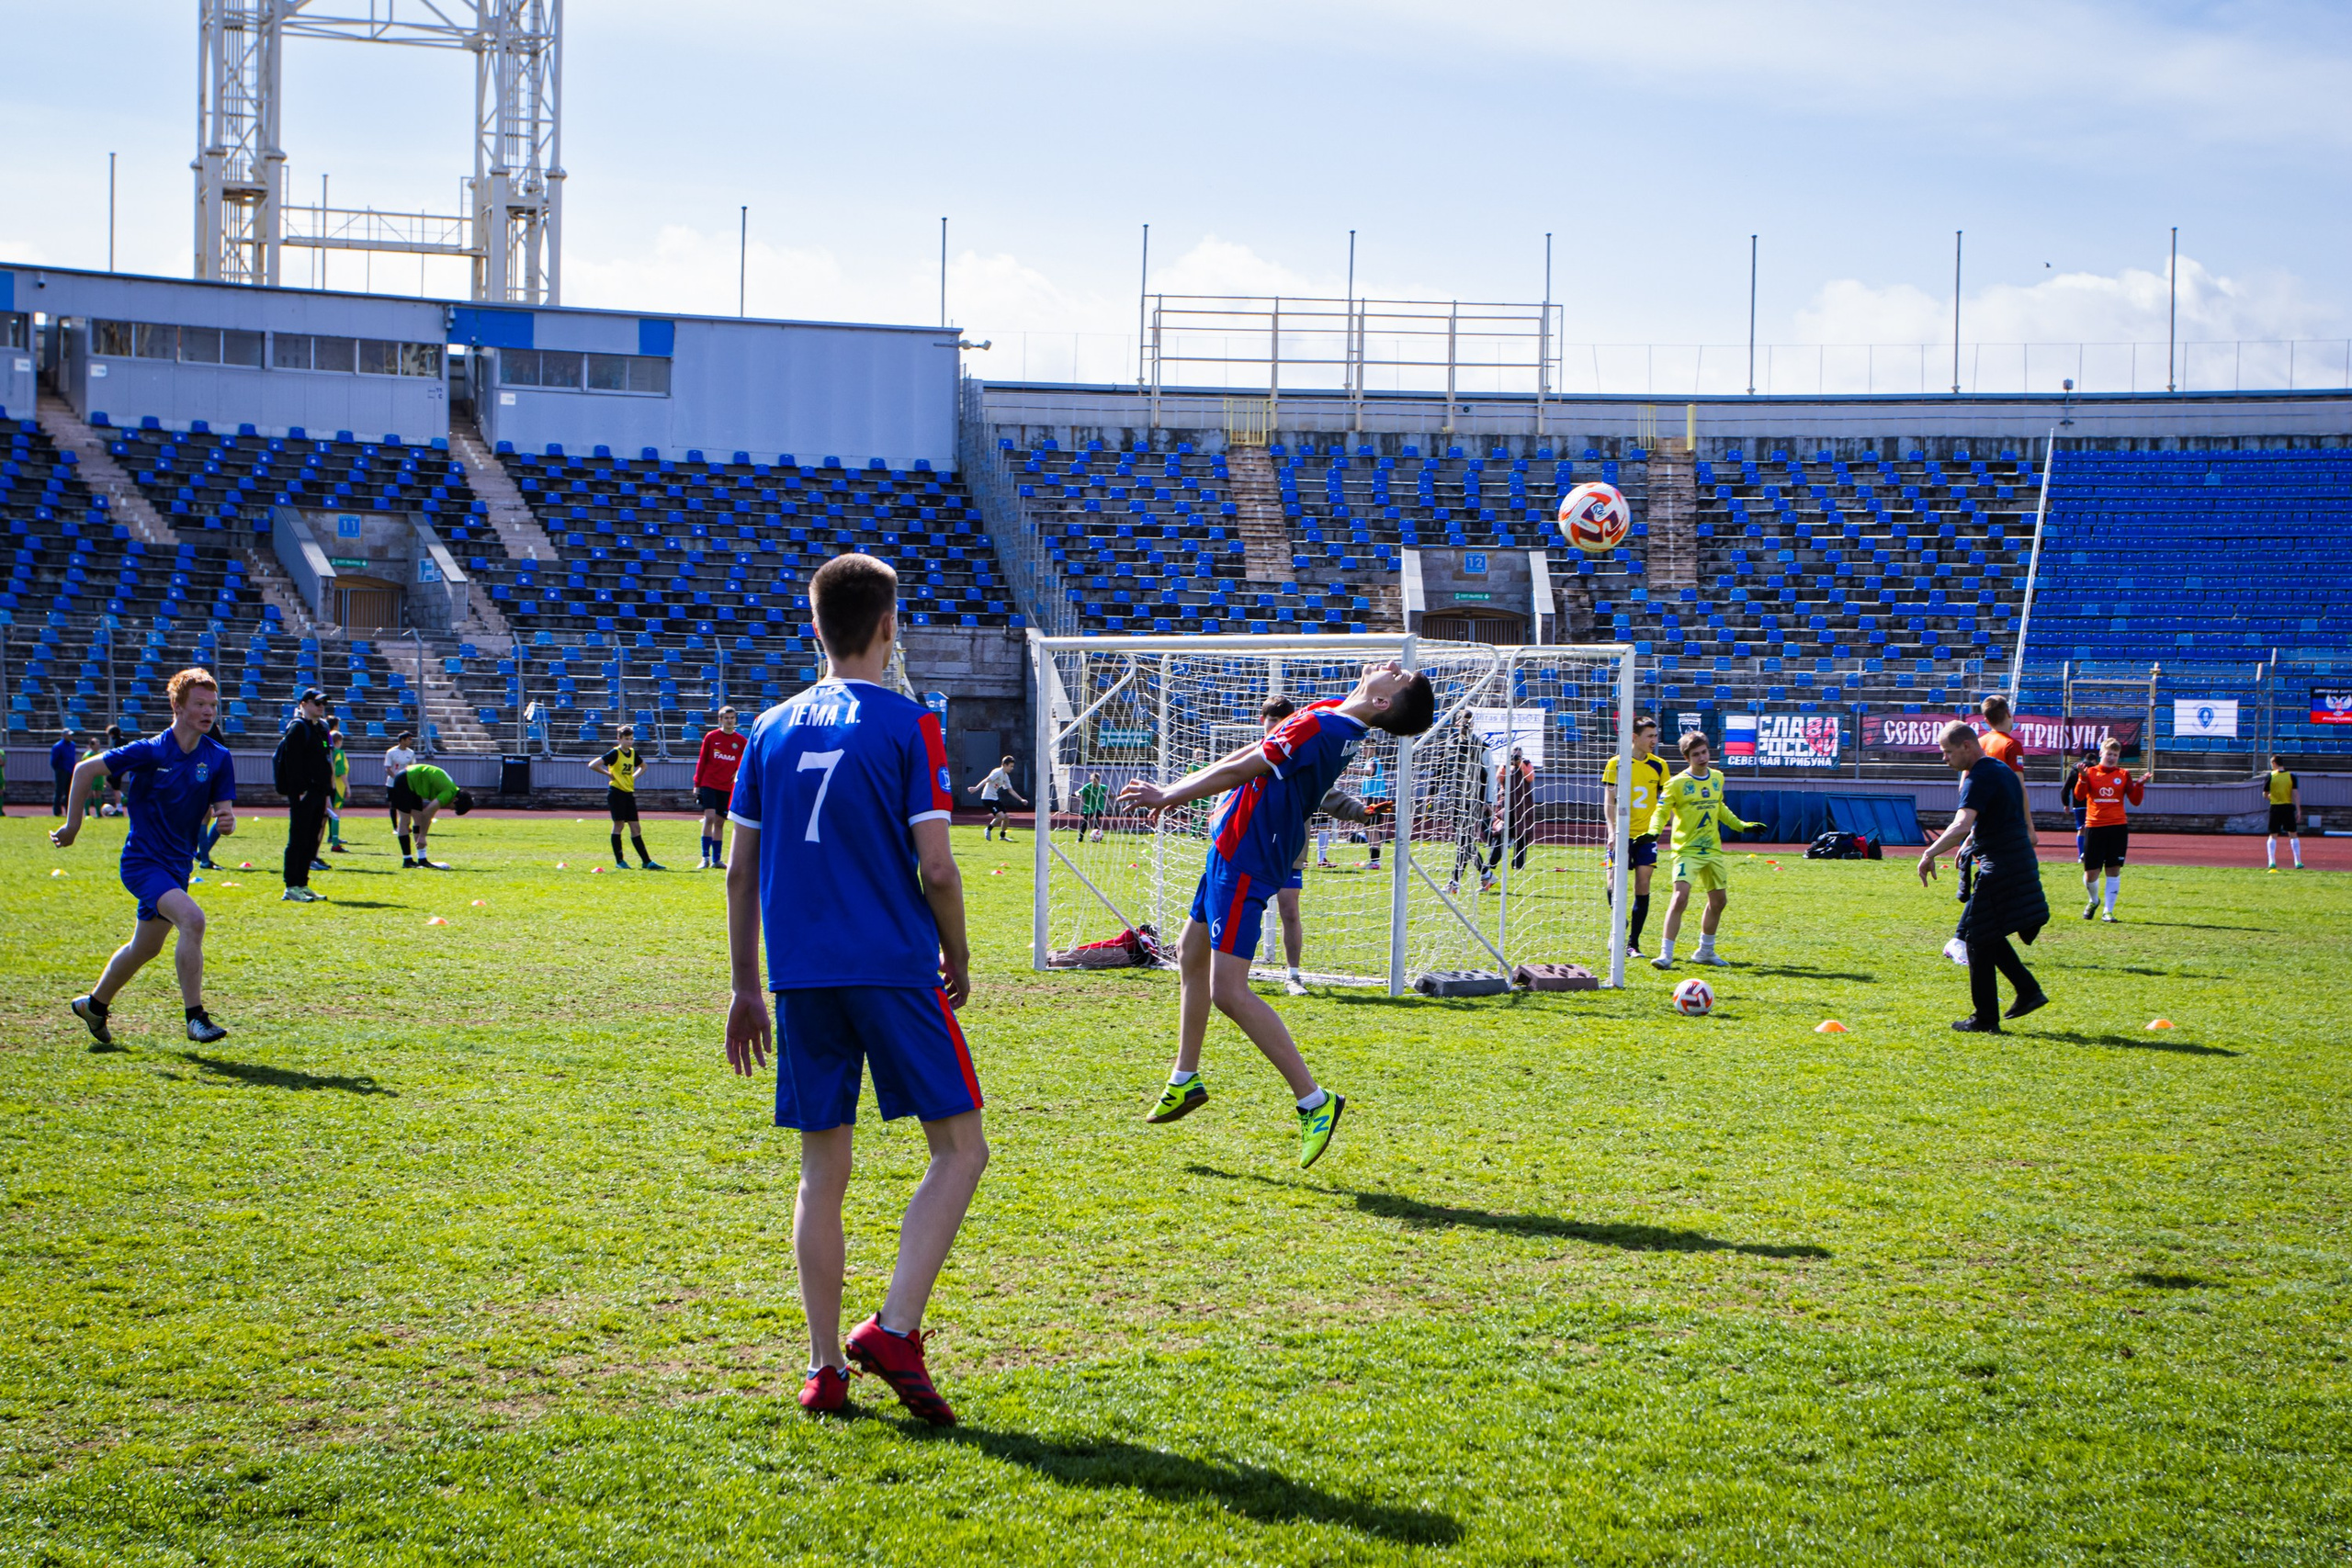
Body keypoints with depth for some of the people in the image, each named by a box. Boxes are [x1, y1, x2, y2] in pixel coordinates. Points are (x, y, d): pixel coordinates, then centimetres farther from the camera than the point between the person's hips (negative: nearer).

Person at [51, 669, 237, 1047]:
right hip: (143, 860, -7)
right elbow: (85, 770, -9)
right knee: (192, 919, -27)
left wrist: (226, 819, -25)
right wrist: (72, 827, -4)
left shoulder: (218, 757, -3)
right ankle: (195, 1018, -21)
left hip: (177, 865, 7)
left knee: (146, 947, 20)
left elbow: (223, 810, -1)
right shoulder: (150, 752, -16)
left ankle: (94, 1005, 43)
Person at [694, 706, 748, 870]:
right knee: (709, 817, -16)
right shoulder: (711, 737, 2)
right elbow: (701, 761, 5)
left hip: (727, 787, 2)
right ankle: (705, 858, -14)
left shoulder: (740, 740, 4)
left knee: (720, 822, 7)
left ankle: (716, 860, 13)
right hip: (709, 784, -2)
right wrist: (697, 784, 3)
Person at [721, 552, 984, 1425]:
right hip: (894, 971, -5)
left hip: (800, 979, 5)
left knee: (823, 1171, 10)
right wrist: (957, 961, 7)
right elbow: (935, 866, -8)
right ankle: (894, 1329, -9)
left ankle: (825, 1368, 8)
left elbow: (740, 869, 11)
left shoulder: (772, 728, 10)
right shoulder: (908, 725, -4)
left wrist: (745, 988, 17)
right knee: (959, 1150, 4)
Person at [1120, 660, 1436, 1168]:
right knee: (1191, 954, 23)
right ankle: (1184, 1081, 36)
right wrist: (1178, 789, 20)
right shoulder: (1335, 715, 3)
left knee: (1228, 992, -15)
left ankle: (1314, 1101, -12)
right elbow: (1256, 752, 15)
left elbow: (1240, 770, -19)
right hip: (1236, 851, 10)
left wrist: (1167, 797, -7)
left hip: (1245, 862, -10)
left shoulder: (1319, 729, -26)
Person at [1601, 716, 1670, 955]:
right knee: (1617, 881, -14)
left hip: (1647, 835, 2)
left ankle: (1633, 943, 5)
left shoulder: (1659, 765, 7)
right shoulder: (1616, 764, -1)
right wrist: (1612, 829, -14)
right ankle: (1619, 924, 15)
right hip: (1623, 834, -2)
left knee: (1643, 886, -2)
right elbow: (1609, 801, -3)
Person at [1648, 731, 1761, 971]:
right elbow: (1661, 812, -10)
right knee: (1680, 897, -21)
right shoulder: (1677, 783, -10)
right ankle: (1666, 954, -18)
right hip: (1687, 850, -7)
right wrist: (1653, 832, -27)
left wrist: (1742, 825, 25)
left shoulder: (1718, 779, 9)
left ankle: (1705, 951, 30)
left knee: (1719, 900, 13)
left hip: (1713, 850, 7)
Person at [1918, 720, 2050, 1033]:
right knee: (1989, 935, 19)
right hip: (2022, 863, 10)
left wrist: (1929, 854, -24)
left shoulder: (1979, 777, -17)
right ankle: (2029, 990, 13)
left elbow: (1961, 825, -30)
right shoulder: (2002, 770, 15)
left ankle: (1985, 1019, 2)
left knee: (1979, 939, -2)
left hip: (2000, 867, -10)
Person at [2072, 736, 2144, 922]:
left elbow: (2135, 800, 2)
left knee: (2114, 870, -2)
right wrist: (2083, 778, -25)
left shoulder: (2123, 775, 7)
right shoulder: (2090, 773, 4)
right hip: (2094, 826, -1)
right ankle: (2093, 901, 29)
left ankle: (2108, 911, 6)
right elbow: (2079, 796, -10)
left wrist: (2139, 785, -14)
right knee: (2091, 873, 0)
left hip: (2117, 827, 1)